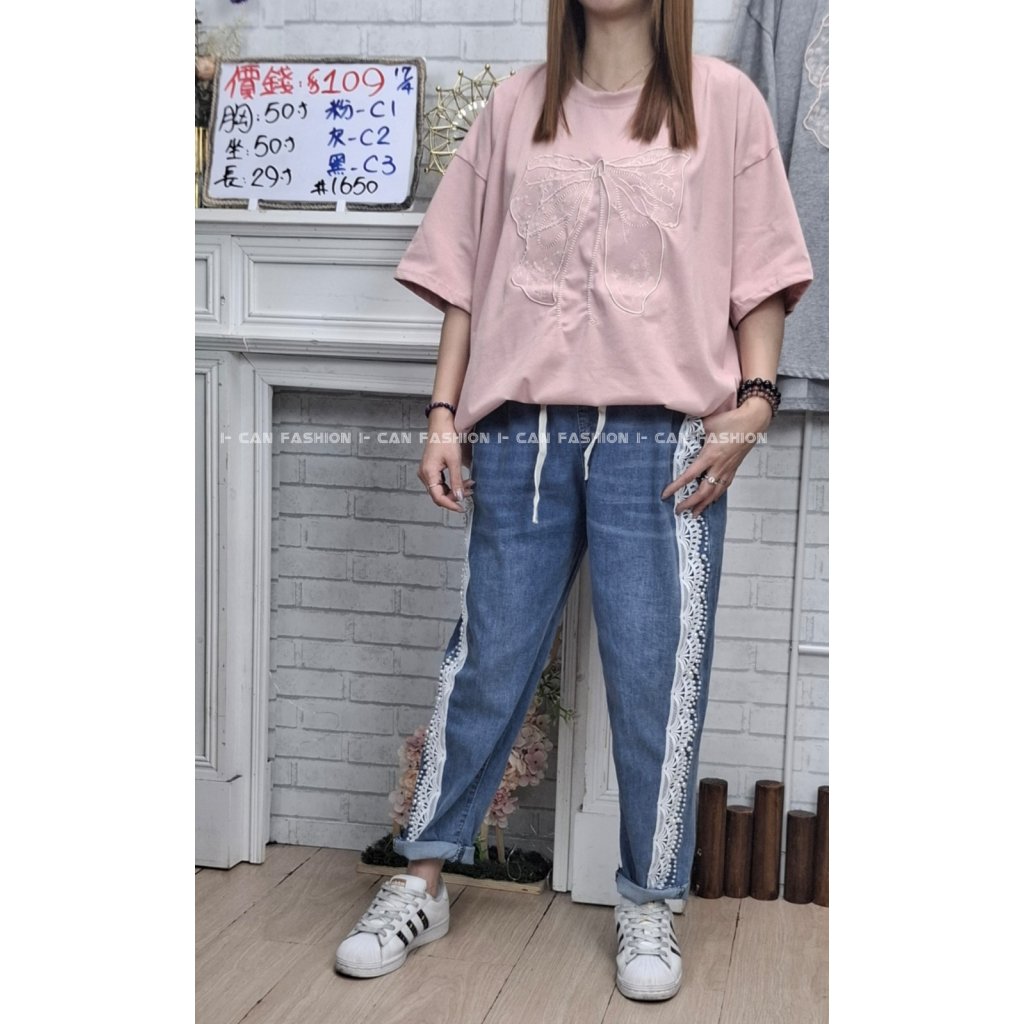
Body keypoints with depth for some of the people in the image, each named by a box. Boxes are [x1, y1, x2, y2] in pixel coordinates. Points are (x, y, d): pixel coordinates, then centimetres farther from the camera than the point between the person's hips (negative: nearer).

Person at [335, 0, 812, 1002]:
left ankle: (648, 905, 19)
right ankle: (421, 882, 22)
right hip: (520, 432, 2)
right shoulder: (515, 107, 12)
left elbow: (760, 273, 4)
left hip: (661, 438, -1)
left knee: (658, 675, 2)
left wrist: (755, 398, -7)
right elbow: (466, 276, 11)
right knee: (487, 658, 7)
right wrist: (444, 412, 5)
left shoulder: (723, 102, 6)